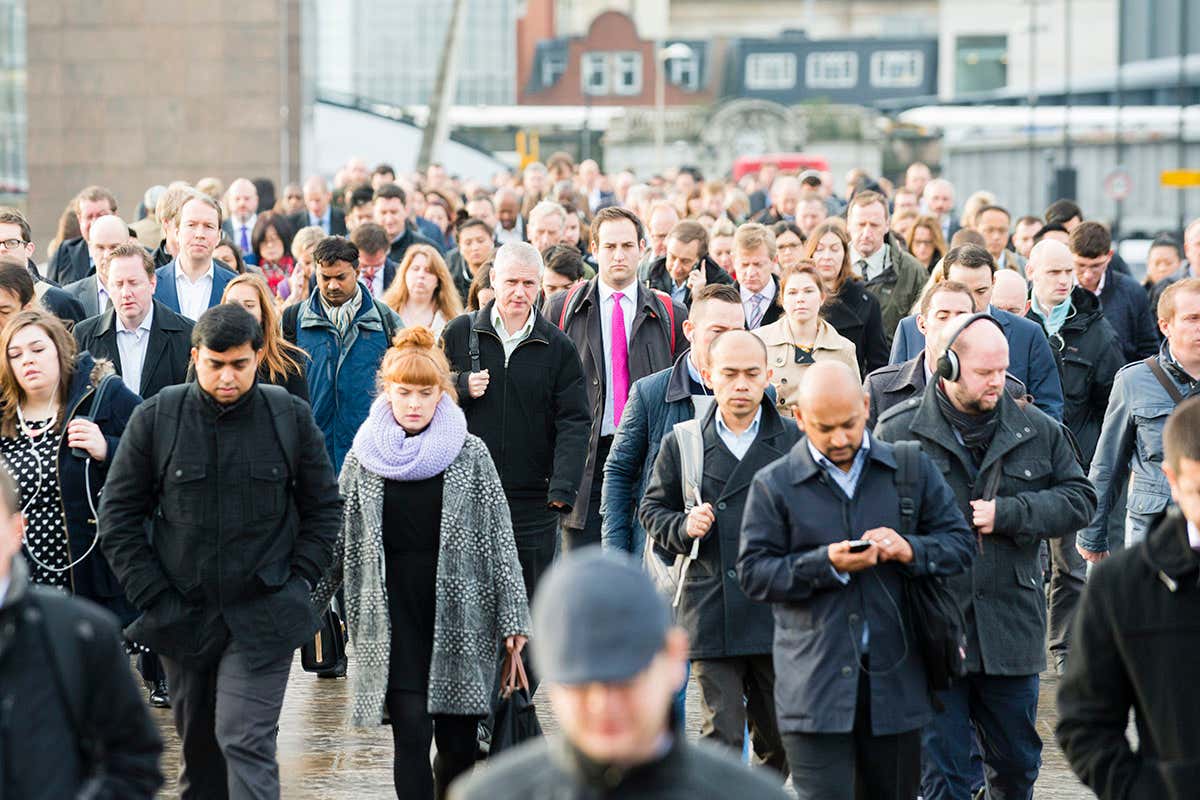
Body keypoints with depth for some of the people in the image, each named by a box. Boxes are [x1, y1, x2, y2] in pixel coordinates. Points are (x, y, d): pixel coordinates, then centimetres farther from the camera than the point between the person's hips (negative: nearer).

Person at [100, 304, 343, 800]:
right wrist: (153, 596, -3)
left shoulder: (291, 417, -1)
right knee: (199, 747, 14)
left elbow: (324, 507, 9)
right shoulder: (155, 418, -2)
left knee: (246, 742, -12)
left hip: (263, 615, -2)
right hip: (184, 611, 2)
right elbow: (119, 514, 3)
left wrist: (298, 581, -1)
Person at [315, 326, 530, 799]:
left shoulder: (469, 454, 2)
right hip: (393, 617, 0)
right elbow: (339, 540, 12)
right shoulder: (364, 458, 6)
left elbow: (499, 539, 2)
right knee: (411, 733, -8)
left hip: (459, 613, 0)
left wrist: (513, 617, -2)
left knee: (458, 741, 1)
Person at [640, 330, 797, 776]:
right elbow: (652, 509, 17)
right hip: (710, 617, 0)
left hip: (779, 617, 0)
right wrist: (683, 527, -4)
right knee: (721, 738, -4)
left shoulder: (795, 442, 4)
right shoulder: (681, 443, 7)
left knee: (778, 740, 8)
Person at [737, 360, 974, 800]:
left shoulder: (914, 469, 8)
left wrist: (909, 550, -12)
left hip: (894, 679, 3)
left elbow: (960, 545, 9)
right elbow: (754, 574, -2)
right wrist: (826, 563, -16)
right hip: (814, 682, -3)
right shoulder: (773, 485, 2)